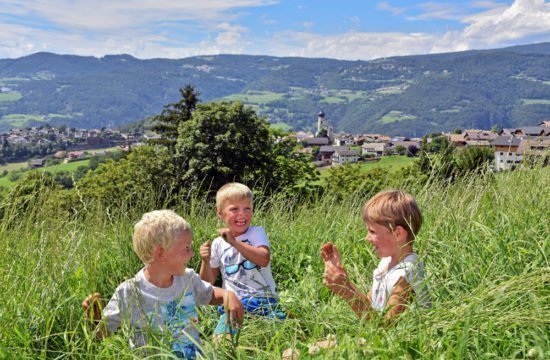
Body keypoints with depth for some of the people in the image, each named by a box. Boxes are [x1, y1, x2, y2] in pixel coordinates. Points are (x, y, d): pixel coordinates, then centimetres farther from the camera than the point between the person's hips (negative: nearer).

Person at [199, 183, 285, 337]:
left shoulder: (257, 232, 4)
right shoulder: (217, 244, 9)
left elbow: (263, 260, -17)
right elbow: (208, 282, 14)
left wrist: (234, 242, -20)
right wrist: (205, 261, -5)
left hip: (263, 299, -1)